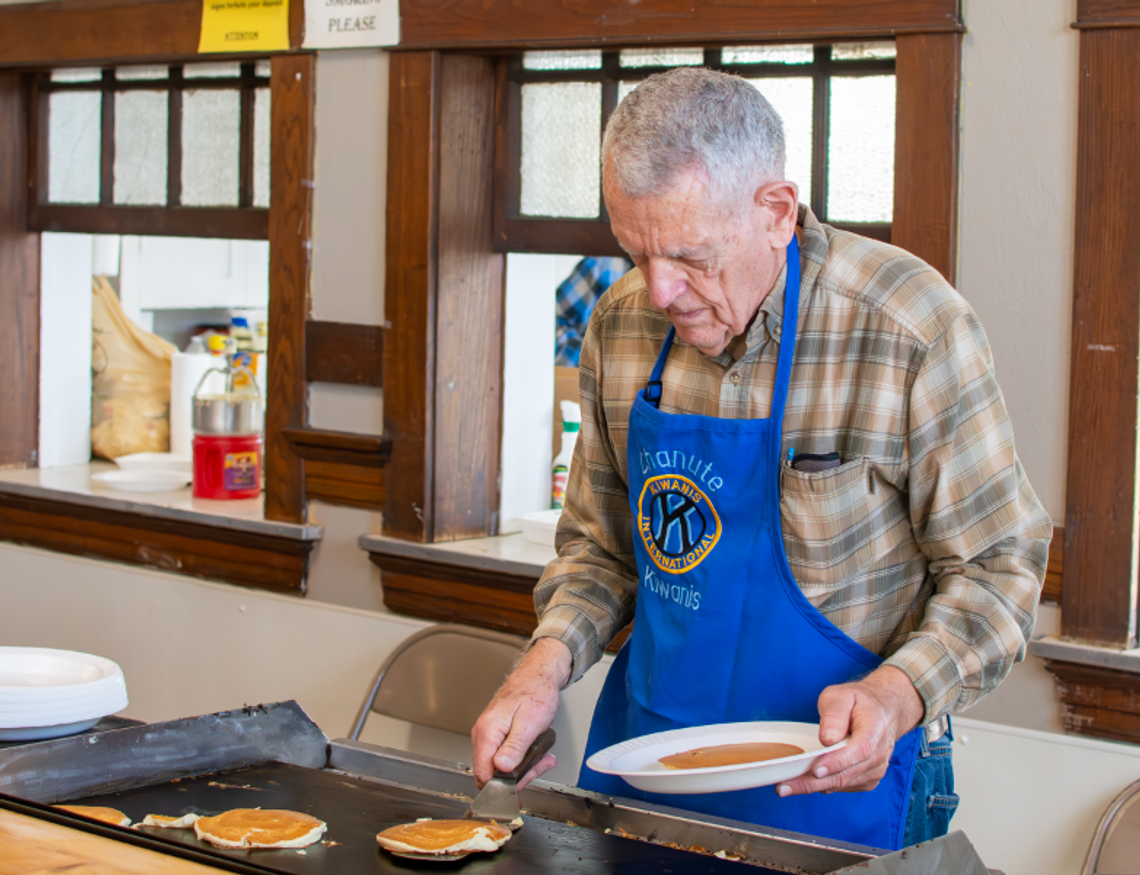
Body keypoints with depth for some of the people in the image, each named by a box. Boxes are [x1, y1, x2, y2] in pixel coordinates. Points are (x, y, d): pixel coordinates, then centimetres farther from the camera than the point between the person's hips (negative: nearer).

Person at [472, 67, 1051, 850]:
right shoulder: (620, 326, -3)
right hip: (641, 753, 5)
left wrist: (895, 695, -28)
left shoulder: (912, 330, -18)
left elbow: (994, 570, -12)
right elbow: (601, 544, 8)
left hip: (834, 774, -4)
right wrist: (548, 662, -9)